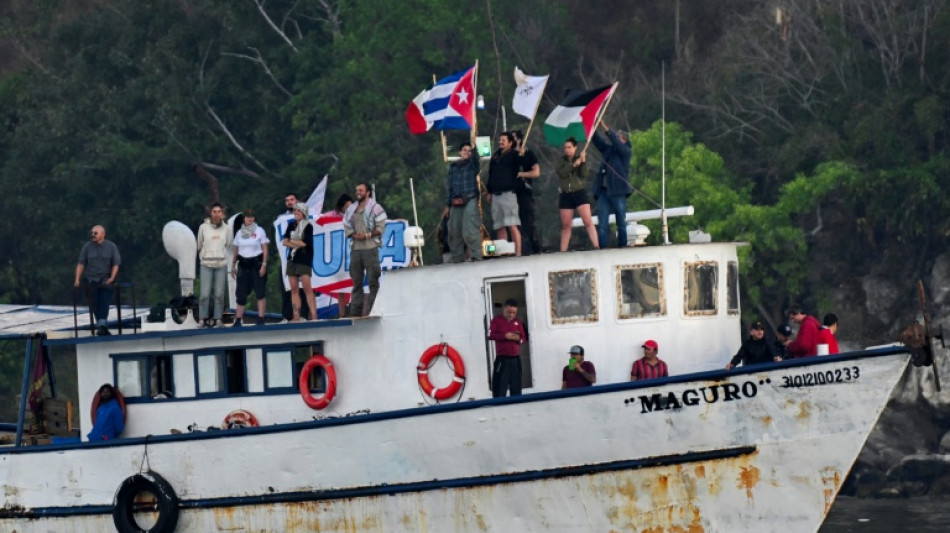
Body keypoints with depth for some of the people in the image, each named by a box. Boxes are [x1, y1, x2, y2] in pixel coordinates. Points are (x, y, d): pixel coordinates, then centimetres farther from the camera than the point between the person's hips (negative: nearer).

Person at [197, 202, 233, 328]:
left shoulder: (227, 228, 2)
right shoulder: (203, 227, -2)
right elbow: (199, 246, 10)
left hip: (221, 265, 1)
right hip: (206, 265, -1)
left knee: (219, 294, 0)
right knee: (205, 294, -7)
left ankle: (218, 319, 7)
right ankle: (202, 319, -1)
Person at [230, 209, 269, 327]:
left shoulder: (259, 231, 0)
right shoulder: (239, 232, 11)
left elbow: (265, 249, -2)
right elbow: (236, 250, 15)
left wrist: (264, 264, -10)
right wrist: (233, 266, 13)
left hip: (256, 263, -3)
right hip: (243, 264, 3)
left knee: (260, 292, -8)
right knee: (241, 292, 3)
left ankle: (261, 319, -8)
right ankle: (238, 319, 9)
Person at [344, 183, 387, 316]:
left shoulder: (375, 208, 1)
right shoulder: (351, 209, 17)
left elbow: (380, 227, -5)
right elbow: (346, 226, 15)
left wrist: (367, 235, -15)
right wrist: (354, 235, -4)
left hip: (370, 247, -5)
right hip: (355, 248, 5)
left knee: (373, 280, -7)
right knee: (356, 280, 5)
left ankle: (372, 309, -8)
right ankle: (355, 310, 7)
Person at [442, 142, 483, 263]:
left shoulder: (472, 164, 6)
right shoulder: (453, 167, 16)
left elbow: (476, 156, -19)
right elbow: (449, 186, 17)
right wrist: (447, 205, 14)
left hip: (470, 201, -5)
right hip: (455, 203, 5)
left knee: (470, 231, -15)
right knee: (454, 231, 5)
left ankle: (476, 256, -12)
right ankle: (457, 258, 14)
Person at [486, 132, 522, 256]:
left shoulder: (514, 155, 3)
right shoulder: (495, 156, 20)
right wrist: (489, 191, 19)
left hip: (508, 193, -6)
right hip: (496, 195, 6)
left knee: (512, 226, -13)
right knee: (500, 227, 5)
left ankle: (518, 253, -15)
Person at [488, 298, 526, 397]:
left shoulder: (517, 322, 13)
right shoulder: (496, 320, 1)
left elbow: (523, 338, 13)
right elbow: (490, 335, -9)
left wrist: (518, 339, -10)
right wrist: (504, 336, -19)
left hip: (515, 358, 4)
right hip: (502, 358, -4)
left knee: (516, 385, 6)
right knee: (500, 385, -9)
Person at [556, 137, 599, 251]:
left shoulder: (580, 158, 4)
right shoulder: (561, 161, 7)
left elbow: (583, 174, -8)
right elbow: (561, 173, -10)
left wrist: (583, 161, -20)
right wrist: (573, 165, -19)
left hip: (579, 193, -2)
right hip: (565, 195, 2)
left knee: (588, 222, -13)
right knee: (565, 225, 7)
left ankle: (596, 246, -18)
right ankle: (563, 250, 12)